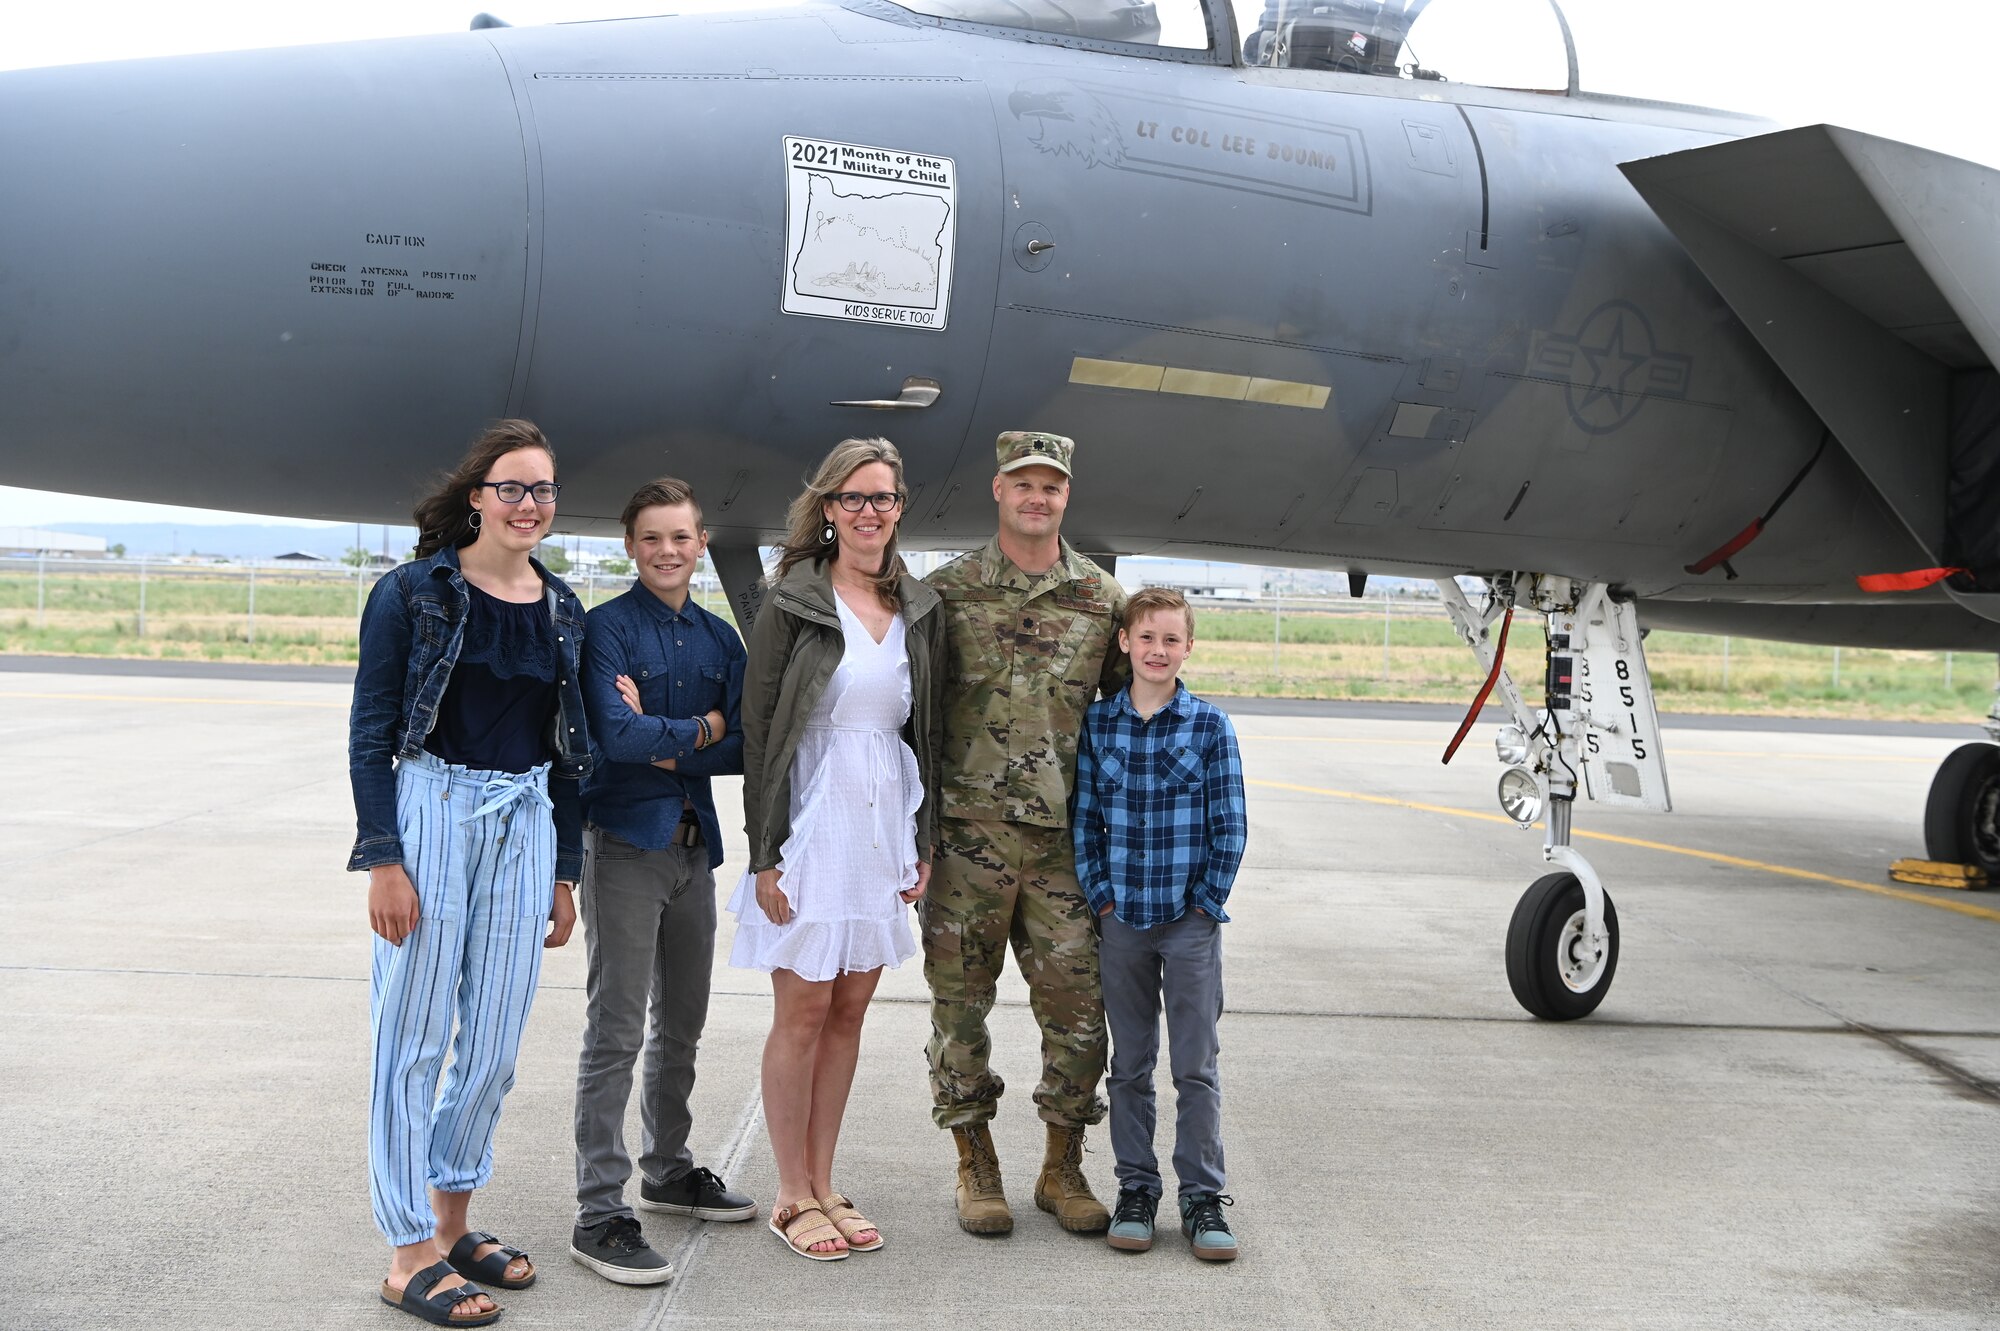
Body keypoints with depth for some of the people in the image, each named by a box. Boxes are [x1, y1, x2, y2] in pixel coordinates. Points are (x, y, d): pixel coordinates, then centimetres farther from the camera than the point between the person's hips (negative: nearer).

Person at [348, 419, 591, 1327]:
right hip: (430, 810, -5)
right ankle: (409, 1254, 10)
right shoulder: (413, 592, -4)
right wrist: (383, 860, -13)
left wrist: (564, 872, 13)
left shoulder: (561, 609, 10)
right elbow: (370, 732, -6)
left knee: (496, 1046, 8)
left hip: (524, 824, 5)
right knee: (414, 1038, 0)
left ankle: (452, 1220, 27)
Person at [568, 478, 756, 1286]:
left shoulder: (719, 637, 9)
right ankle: (599, 1214, -2)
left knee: (682, 1026, 17)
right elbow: (615, 736, -20)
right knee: (617, 1033, -6)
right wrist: (703, 729, -8)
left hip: (693, 844, 6)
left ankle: (668, 1172, 32)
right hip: (625, 843, -6)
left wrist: (661, 744, -12)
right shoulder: (607, 627, -8)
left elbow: (743, 748, 1)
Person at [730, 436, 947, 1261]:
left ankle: (823, 1185, 21)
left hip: (886, 823, 5)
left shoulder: (920, 609, 9)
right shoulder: (792, 603, -6)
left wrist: (924, 841, 9)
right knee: (803, 1013, 1)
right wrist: (766, 854, -11)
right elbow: (758, 730, -7)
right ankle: (792, 1197, 13)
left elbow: (927, 728, 13)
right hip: (813, 820, -5)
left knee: (849, 1010, 11)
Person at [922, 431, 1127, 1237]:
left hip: (1064, 839, 2)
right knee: (961, 1004, 5)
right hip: (965, 836, -1)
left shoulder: (1102, 598, 7)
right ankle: (976, 1167, 20)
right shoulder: (946, 592, 3)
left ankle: (1062, 1169, 20)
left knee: (1077, 1006, 3)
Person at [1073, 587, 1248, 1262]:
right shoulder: (1097, 723, 2)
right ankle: (1135, 1188, 20)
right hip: (1121, 922, 2)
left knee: (1196, 1066, 2)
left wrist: (1206, 901, -5)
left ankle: (1203, 1196, 11)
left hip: (1192, 923, -1)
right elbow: (1084, 819, 4)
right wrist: (1102, 897, -3)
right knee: (1130, 1065, 10)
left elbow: (1230, 827, -1)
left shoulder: (1210, 726, -2)